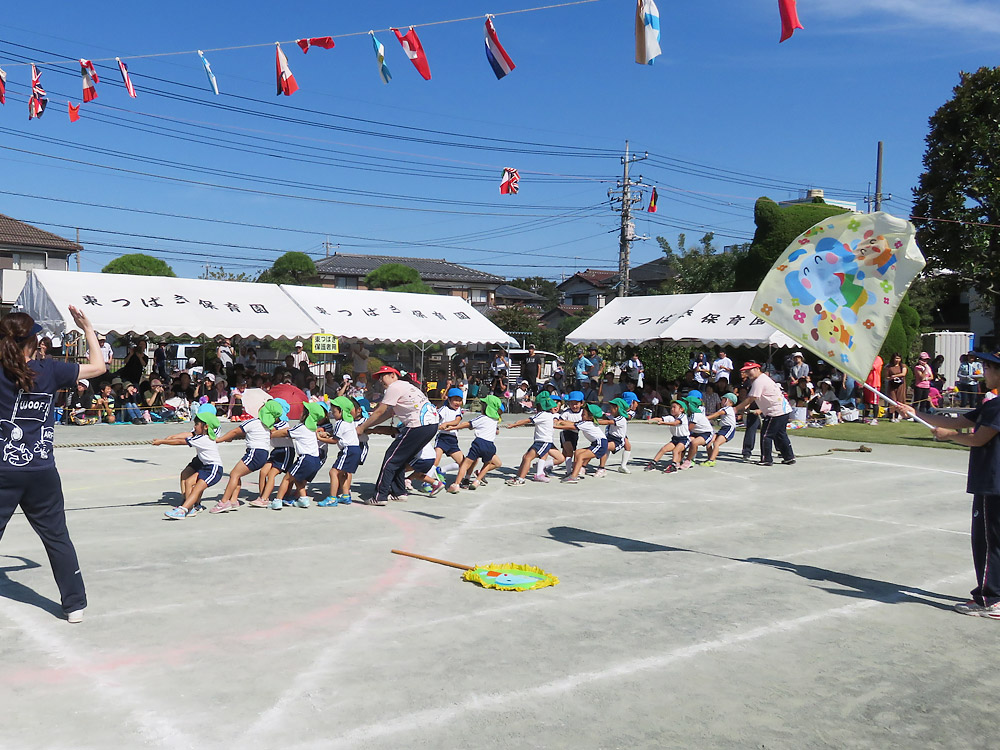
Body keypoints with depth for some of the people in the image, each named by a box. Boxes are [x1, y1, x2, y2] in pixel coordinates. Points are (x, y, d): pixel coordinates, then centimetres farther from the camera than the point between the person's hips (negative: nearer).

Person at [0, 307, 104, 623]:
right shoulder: (50, 370, -5)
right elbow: (98, 366, 6)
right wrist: (88, 329, 15)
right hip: (42, 474, 1)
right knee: (56, 537, 12)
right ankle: (75, 604, 19)